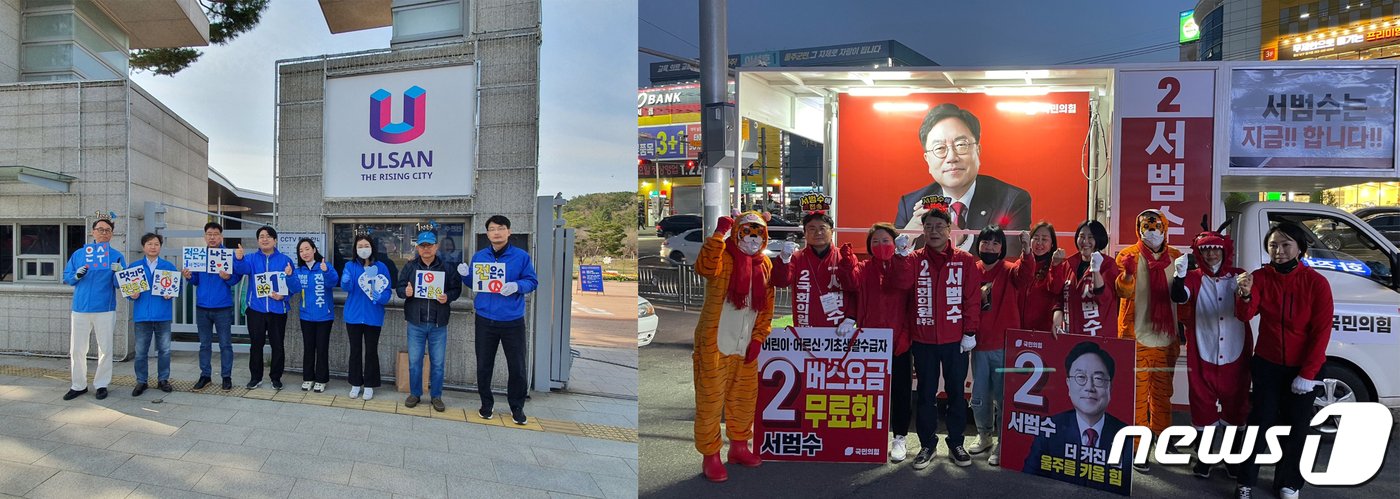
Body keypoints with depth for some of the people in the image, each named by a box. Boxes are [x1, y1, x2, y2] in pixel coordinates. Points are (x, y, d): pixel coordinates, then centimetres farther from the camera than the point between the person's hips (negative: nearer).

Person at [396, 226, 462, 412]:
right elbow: (399, 287, 7)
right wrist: (406, 292, -16)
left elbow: (457, 289, 4)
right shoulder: (410, 266, 4)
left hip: (438, 324, -1)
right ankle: (415, 393, 24)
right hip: (415, 322, 1)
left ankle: (436, 396, 20)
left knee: (437, 362, 6)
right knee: (414, 361, 8)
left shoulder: (447, 268, 0)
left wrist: (448, 297, -16)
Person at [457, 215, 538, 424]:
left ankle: (517, 407, 22)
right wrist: (465, 275, -8)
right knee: (483, 365, 11)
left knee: (517, 367, 4)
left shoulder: (521, 256, -3)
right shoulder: (479, 256, 7)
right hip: (485, 319, 2)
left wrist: (517, 286, -21)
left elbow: (532, 281, -2)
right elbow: (473, 284, 13)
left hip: (512, 320, -2)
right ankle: (486, 403, 29)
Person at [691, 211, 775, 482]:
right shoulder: (723, 258, -10)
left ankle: (739, 447, 36)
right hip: (714, 345, -6)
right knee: (710, 401, 0)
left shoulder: (765, 265, 7)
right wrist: (719, 233, -35)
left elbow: (766, 307, 10)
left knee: (744, 399, 18)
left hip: (745, 347, 6)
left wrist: (758, 339, 2)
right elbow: (704, 267, -35)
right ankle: (710, 456, 12)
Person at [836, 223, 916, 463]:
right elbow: (851, 283, -14)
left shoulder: (903, 266, 3)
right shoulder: (863, 268, 8)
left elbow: (902, 283, -20)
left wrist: (901, 255, -29)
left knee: (900, 389, 6)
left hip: (898, 339, -1)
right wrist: (846, 258, -26)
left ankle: (899, 437, 19)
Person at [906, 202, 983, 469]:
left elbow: (972, 298, -2)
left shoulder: (966, 260, 0)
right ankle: (927, 444, 20)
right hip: (924, 339, 1)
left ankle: (956, 443, 24)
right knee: (926, 393, 9)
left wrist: (970, 332, -5)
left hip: (956, 340, -1)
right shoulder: (914, 260, 2)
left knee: (956, 392, 10)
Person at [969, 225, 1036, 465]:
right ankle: (985, 435, 32)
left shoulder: (1009, 270, -3)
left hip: (1004, 344, -3)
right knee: (979, 396, 13)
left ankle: (1003, 443, 15)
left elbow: (1024, 274, -27)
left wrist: (1026, 252, -44)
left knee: (1003, 395, 1)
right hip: (979, 344, 4)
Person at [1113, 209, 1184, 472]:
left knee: (1163, 391, 16)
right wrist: (1128, 273, -33)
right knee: (1137, 393, -2)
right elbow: (1123, 291, -13)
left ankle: (1161, 435, 33)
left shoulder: (1176, 257, 7)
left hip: (1167, 337, 4)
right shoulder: (1129, 255, -3)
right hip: (1137, 337, -4)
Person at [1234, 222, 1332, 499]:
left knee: (1297, 427, 10)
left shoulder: (1316, 282, -12)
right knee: (1260, 421, 6)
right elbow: (1245, 315, -20)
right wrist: (1246, 295, -43)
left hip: (1303, 368, 0)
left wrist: (1307, 374, -13)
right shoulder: (1261, 277, -8)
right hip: (1267, 365, 0)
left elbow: (1322, 331, -11)